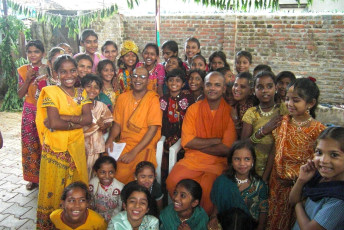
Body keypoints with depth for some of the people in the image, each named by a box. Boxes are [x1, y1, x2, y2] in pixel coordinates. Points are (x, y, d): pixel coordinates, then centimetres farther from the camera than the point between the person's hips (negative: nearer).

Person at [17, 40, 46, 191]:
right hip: (29, 111, 3)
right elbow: (20, 94, 4)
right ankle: (33, 178, 18)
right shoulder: (23, 70, 6)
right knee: (30, 144, 4)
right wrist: (28, 79, -10)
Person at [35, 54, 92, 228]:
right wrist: (77, 122, -10)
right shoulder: (51, 92, -6)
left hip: (77, 147, 4)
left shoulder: (82, 93, 7)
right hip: (55, 148, -4)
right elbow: (54, 123, -18)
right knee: (54, 188, 6)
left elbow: (88, 118, -8)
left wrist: (63, 117, -17)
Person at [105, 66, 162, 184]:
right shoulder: (123, 97, 11)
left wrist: (134, 152, -18)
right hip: (123, 144, 4)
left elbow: (153, 129, -11)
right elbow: (117, 123, 13)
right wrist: (111, 138, -8)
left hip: (144, 147, -4)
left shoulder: (153, 99, -4)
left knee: (122, 173, -26)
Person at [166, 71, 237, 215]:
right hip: (192, 159, 2)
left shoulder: (230, 112, -2)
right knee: (172, 181, -21)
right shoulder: (194, 109, 5)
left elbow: (226, 149, -7)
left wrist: (198, 144, -7)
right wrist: (216, 140, -9)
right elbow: (187, 141, -5)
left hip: (218, 162, -2)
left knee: (207, 188, -28)